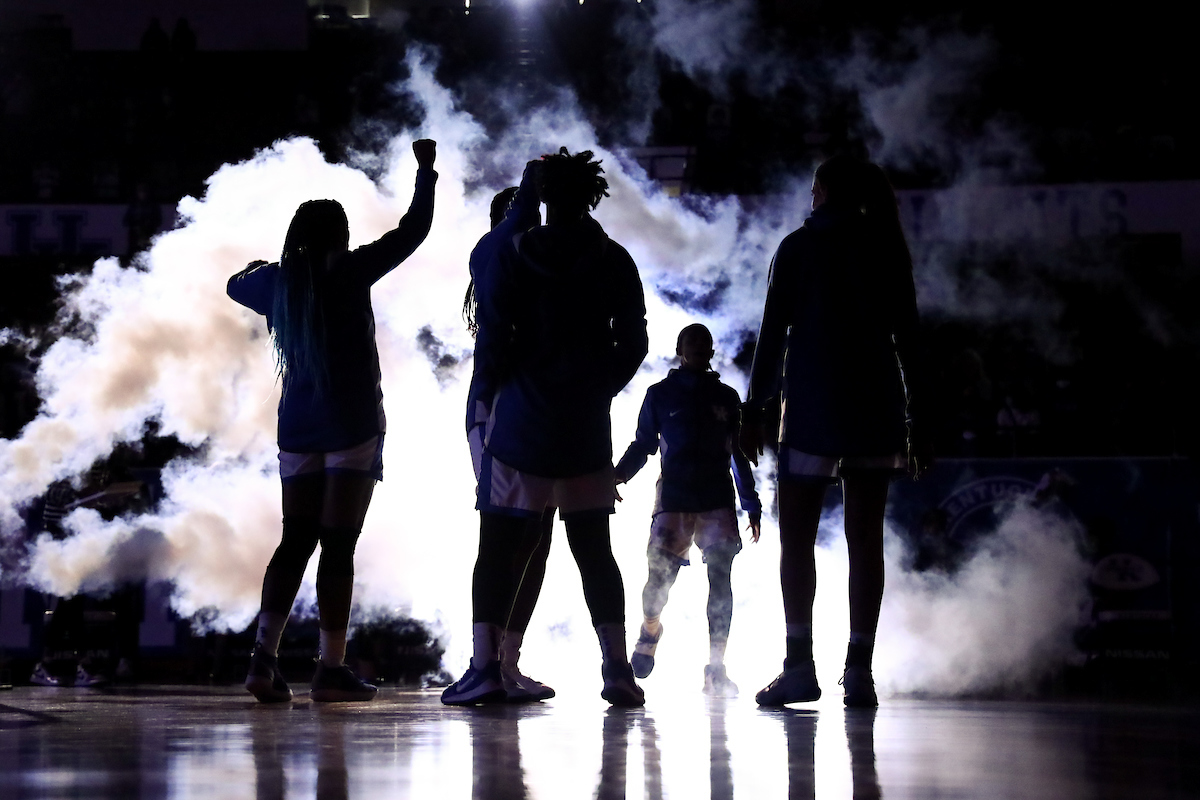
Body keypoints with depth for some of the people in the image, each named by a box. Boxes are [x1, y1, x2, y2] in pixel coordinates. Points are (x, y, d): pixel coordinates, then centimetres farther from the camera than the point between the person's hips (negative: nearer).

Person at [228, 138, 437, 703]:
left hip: (297, 430, 5)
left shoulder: (275, 282, 7)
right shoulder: (347, 273, -9)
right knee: (338, 545, -4)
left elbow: (236, 284, 29)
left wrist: (259, 265, 50)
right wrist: (426, 171, 6)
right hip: (352, 428, -5)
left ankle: (264, 657, -5)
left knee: (296, 542, 8)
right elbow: (412, 232, -7)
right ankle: (331, 670, -5)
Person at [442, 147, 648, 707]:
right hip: (588, 430, 3)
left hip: (521, 424, -2)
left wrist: (496, 386, 11)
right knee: (592, 546, 9)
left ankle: (485, 666, -9)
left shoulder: (511, 258, -5)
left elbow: (492, 343, -7)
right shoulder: (614, 262, 3)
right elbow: (633, 343, 3)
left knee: (500, 544, 1)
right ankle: (617, 668, 3)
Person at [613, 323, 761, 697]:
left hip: (718, 500, 1)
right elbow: (643, 445, 10)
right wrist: (617, 475, -9)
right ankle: (650, 631, 22)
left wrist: (752, 506, 12)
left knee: (720, 574, -13)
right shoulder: (660, 394, 10)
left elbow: (740, 455, 17)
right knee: (660, 576, -12)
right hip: (674, 496, -1)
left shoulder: (727, 397, 14)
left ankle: (716, 668, -13)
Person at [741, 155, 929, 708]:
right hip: (878, 410, 4)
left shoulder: (798, 247, 0)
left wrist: (753, 408, -1)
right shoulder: (887, 249, 10)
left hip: (813, 409, -4)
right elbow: (907, 337, 9)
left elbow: (773, 332, -4)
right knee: (865, 538, 1)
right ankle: (860, 671, -4)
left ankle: (800, 666, -9)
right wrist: (915, 417, 13)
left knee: (795, 538, 0)